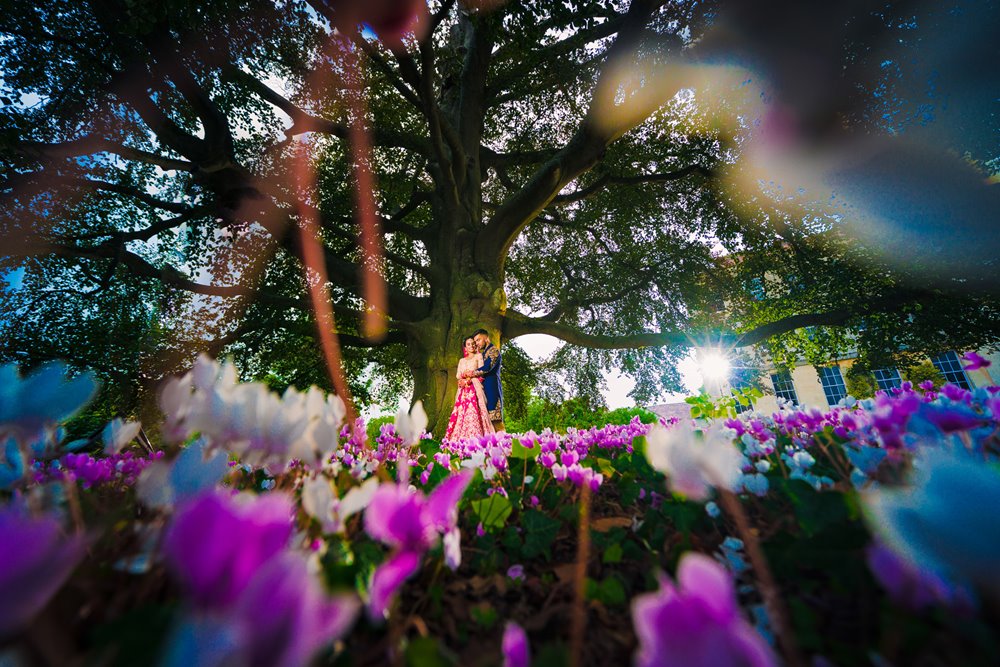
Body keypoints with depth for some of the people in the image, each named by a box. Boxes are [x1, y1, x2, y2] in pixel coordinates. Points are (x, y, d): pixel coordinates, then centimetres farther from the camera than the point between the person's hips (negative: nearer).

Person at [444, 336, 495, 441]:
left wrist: (469, 378, -9)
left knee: (473, 411, -17)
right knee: (461, 411, -7)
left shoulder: (478, 356, 12)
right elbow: (458, 376, 16)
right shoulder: (462, 360, 24)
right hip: (463, 390, 4)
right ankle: (461, 441, -9)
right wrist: (462, 380, -5)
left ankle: (475, 439, -20)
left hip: (474, 387, -4)